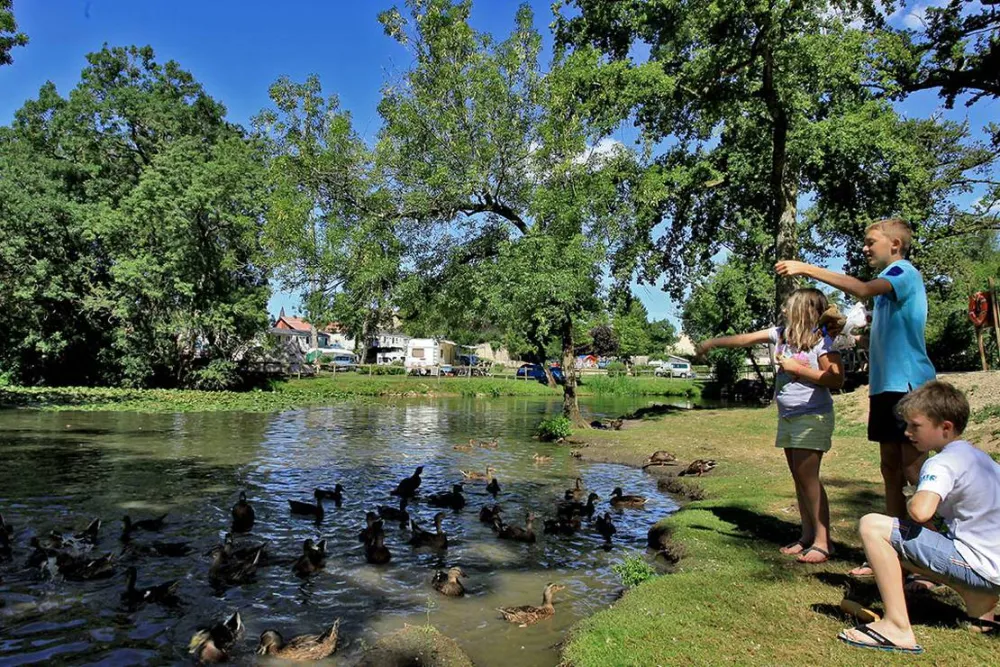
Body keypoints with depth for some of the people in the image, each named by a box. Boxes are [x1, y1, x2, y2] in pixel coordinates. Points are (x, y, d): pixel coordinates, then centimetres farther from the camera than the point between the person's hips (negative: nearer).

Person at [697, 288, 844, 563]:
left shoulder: (821, 340, -11)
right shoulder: (781, 334, 8)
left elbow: (836, 379, -17)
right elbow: (746, 339, 13)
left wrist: (797, 368, -17)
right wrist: (713, 342, 16)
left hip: (813, 417, -7)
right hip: (787, 417, 7)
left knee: (808, 478, -10)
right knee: (799, 478, 10)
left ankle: (822, 541, -3)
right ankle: (807, 536, 18)